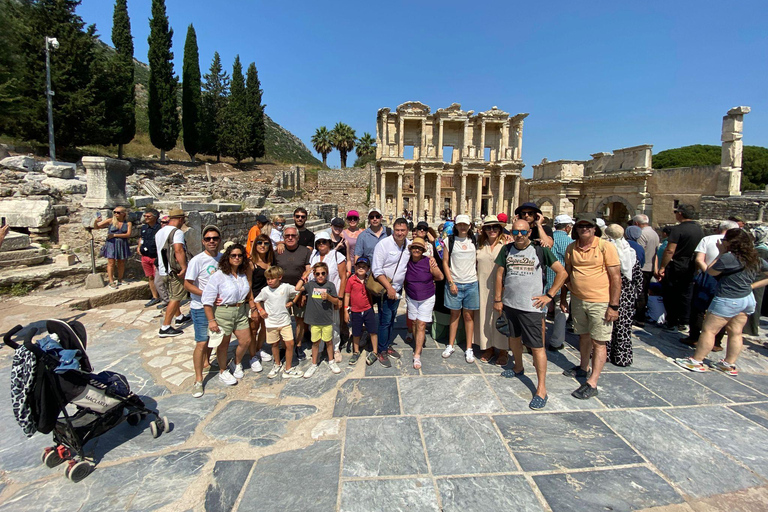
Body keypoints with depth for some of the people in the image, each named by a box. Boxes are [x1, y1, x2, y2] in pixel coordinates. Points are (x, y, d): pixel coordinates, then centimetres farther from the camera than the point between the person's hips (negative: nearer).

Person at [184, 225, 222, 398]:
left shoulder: (223, 258, 1)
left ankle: (206, 361, 45)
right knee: (202, 343, -4)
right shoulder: (197, 260, -16)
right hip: (201, 308, -6)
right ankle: (198, 380, 8)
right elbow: (187, 284, -15)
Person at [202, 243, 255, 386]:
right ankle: (223, 372, 32)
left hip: (241, 311, 6)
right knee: (223, 345, 9)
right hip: (223, 313, -6)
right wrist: (211, 320, -17)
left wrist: (250, 300, 6)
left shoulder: (243, 275, 5)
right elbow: (207, 300, -16)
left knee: (246, 341, 10)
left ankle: (237, 364, 38)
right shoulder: (218, 276, -17)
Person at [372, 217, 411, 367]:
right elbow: (376, 270, -17)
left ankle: (387, 345, 33)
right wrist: (389, 288, -19)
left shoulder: (409, 245, 0)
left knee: (391, 319, 16)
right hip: (384, 288, -6)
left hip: (398, 288, 6)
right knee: (385, 320, -3)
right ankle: (382, 351, 13)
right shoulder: (383, 244, -17)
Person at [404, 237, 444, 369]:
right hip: (411, 298, 3)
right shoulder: (407, 262, -7)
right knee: (414, 324, 11)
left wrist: (434, 267, -14)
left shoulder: (429, 261, -15)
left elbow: (440, 277, -5)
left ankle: (417, 355, 2)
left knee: (421, 325, -4)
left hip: (427, 299, -3)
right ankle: (419, 345, 35)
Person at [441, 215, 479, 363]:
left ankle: (469, 349, 14)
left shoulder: (474, 241, 6)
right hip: (454, 283, 0)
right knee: (454, 314, 9)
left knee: (469, 316, 6)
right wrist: (451, 282, -4)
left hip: (471, 283, 1)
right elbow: (445, 262, 2)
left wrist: (478, 277, -2)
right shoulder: (450, 241, 3)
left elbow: (479, 260, 10)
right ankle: (450, 346, 21)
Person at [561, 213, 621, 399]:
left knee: (598, 342, 1)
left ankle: (592, 383, 6)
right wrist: (563, 298, 11)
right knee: (584, 336, 19)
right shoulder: (571, 248, 4)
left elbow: (616, 277, -11)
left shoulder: (606, 247, -10)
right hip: (578, 300, 5)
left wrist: (613, 306, -14)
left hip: (600, 302, -5)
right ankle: (583, 368, 38)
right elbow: (567, 274, 12)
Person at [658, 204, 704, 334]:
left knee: (671, 296, 4)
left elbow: (670, 251, -21)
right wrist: (695, 266, 24)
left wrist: (662, 267, -17)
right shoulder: (700, 230, 8)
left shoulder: (678, 229, -16)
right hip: (691, 268, 7)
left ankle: (672, 324, 9)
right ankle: (684, 324, 18)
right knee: (686, 296, 13)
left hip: (675, 268, -7)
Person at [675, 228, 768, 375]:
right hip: (748, 299, 9)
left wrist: (721, 253, 1)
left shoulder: (729, 257, -18)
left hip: (728, 300, -8)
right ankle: (729, 365, 21)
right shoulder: (756, 259, 7)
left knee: (709, 330, -1)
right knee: (735, 333, 13)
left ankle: (696, 361, 4)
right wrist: (751, 286, 9)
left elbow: (710, 271, -6)